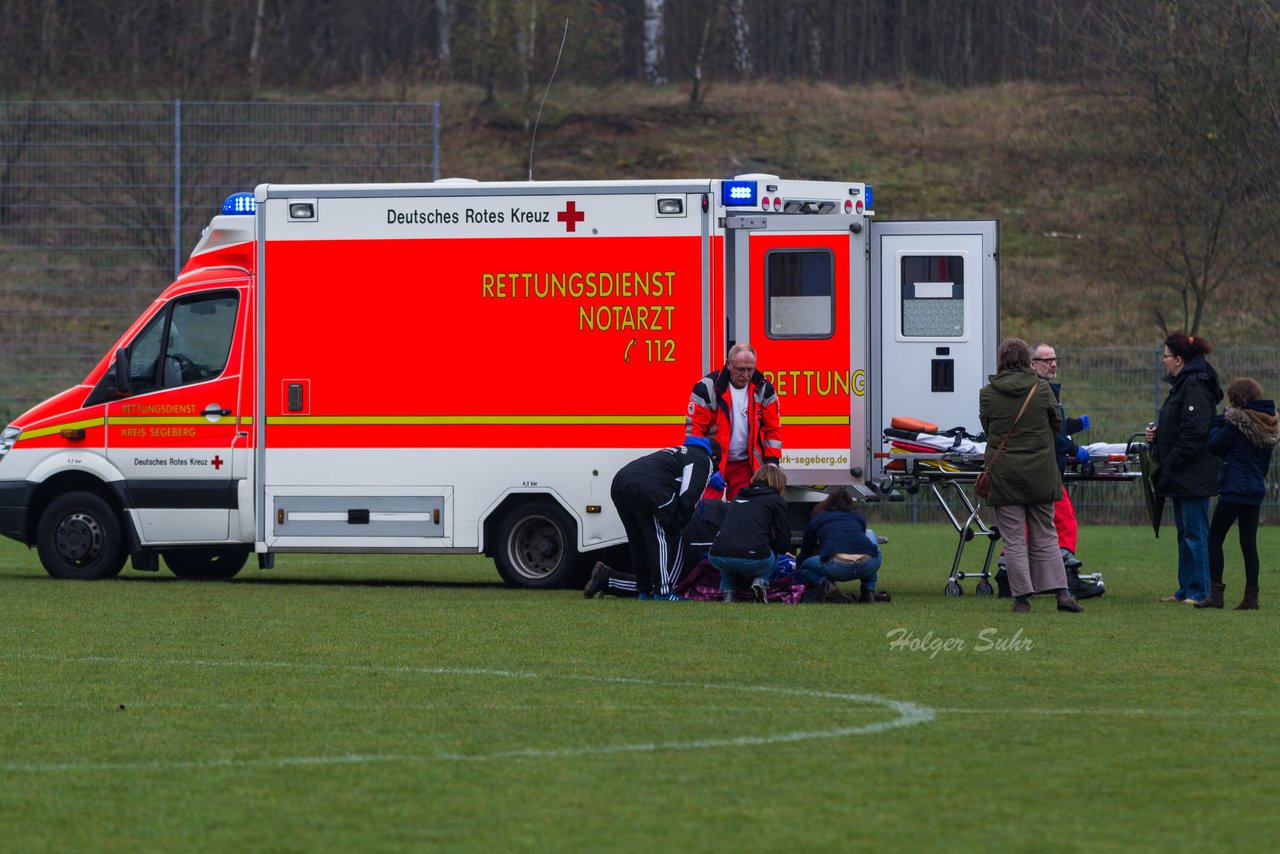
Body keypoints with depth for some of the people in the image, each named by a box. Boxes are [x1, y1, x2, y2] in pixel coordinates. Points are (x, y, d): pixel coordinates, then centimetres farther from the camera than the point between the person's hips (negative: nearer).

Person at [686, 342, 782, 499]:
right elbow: (694, 427, -9)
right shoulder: (707, 388, -11)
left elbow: (773, 428, 7)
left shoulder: (763, 389, 0)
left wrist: (772, 461, 0)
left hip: (746, 464, 3)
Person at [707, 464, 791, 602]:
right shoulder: (776, 500, 12)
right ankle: (760, 580, 4)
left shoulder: (738, 498, 26)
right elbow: (783, 545, 10)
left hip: (718, 558, 3)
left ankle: (728, 591, 20)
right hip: (754, 558, -3)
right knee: (772, 557, 33)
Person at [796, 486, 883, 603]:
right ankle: (868, 590, 25)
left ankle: (825, 584, -3)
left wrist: (797, 561, 63)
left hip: (837, 567, -2)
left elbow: (804, 555, 37)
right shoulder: (859, 518, 30)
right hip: (869, 565, 2)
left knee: (804, 568, 32)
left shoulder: (816, 520, 26)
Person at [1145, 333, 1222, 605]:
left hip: (1194, 475, -11)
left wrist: (1172, 462, -20)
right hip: (1184, 476, 11)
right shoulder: (1183, 383, 16)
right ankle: (1186, 589, 19)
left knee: (1195, 531, -7)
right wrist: (1157, 435, 7)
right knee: (1185, 531, 14)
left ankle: (1198, 592, -5)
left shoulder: (1195, 385, -16)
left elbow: (1195, 431, -23)